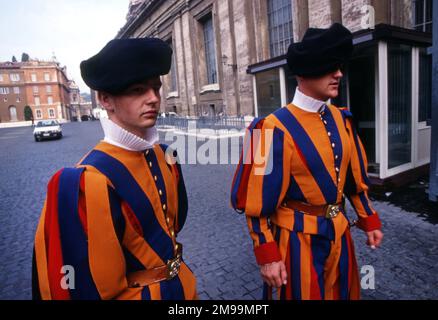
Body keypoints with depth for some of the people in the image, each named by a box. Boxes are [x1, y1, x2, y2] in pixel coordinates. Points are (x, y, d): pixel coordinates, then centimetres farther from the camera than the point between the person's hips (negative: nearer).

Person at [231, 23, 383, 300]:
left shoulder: (341, 119, 1)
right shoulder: (277, 129, -21)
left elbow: (355, 176, 11)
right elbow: (259, 200, -18)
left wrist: (370, 220, 13)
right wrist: (268, 255, -15)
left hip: (339, 233, 7)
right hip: (298, 238, -7)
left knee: (344, 293, 25)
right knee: (303, 293, 14)